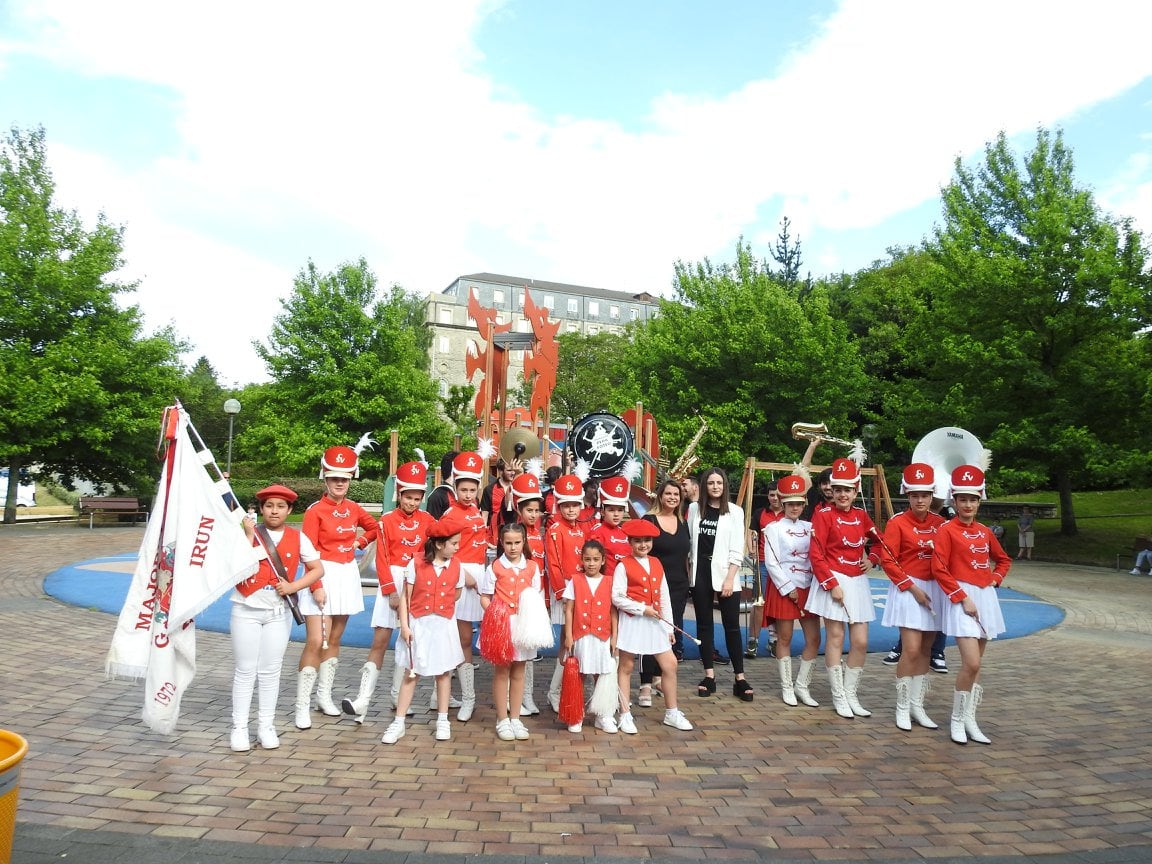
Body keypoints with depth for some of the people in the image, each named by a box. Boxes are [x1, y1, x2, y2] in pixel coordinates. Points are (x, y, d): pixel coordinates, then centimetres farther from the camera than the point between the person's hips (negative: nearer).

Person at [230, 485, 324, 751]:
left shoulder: (297, 538, 0)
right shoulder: (248, 532, -3)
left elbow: (317, 569, 4)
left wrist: (293, 586, -9)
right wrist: (249, 535, -21)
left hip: (278, 612, 1)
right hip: (246, 609, -1)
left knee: (271, 671, 9)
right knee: (245, 670, 5)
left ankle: (266, 725, 19)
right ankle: (239, 727, 14)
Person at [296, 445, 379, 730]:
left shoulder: (354, 509, 6)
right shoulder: (315, 511, -10)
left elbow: (375, 528, 23)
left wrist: (359, 542, 6)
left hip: (347, 575, 6)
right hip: (324, 575, -6)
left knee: (334, 640, 13)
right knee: (316, 642, -11)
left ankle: (324, 696, 25)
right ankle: (302, 706, -3)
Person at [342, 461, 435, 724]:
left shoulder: (428, 520, 3)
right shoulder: (387, 520, -2)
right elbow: (382, 559, -4)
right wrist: (391, 592, -9)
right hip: (392, 581, -2)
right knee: (380, 640, -4)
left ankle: (398, 695, 19)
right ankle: (363, 700, -5)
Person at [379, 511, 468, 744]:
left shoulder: (456, 567, -2)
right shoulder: (416, 564, -10)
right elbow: (405, 596, -7)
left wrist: (440, 605, 0)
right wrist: (404, 625, -10)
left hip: (443, 626, 2)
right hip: (418, 625, -2)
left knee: (444, 672, 11)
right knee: (412, 673, 5)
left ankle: (442, 720, 25)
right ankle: (398, 723, 15)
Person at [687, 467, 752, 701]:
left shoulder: (735, 511, -1)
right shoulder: (694, 509, 6)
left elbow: (737, 550, -5)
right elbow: (689, 542, 9)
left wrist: (729, 579, -11)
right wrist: (689, 571, 5)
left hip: (725, 575, -2)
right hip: (700, 575, 3)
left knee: (732, 627, 0)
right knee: (704, 625, 7)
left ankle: (740, 679, 6)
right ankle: (709, 676, 14)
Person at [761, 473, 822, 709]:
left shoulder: (809, 527, 10)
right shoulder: (773, 528, -5)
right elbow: (771, 562, -9)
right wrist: (788, 588, -12)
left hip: (808, 587, 5)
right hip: (784, 588, -5)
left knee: (814, 639, 3)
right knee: (785, 638, 3)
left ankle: (802, 686, 17)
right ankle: (786, 687, 15)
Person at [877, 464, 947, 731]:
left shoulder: (940, 523, 6)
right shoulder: (897, 522, -8)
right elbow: (888, 561, -10)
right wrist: (912, 587, -14)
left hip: (935, 590, 5)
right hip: (908, 590, -5)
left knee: (926, 650, 9)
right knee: (911, 650, -9)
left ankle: (917, 706, 19)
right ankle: (902, 708, 5)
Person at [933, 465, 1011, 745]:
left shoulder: (985, 532, 10)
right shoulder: (947, 531, -9)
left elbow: (1004, 560, 25)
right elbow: (939, 569, -14)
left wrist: (995, 579, 7)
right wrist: (963, 598, -16)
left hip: (985, 598, 7)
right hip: (960, 598, -6)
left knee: (976, 664, 10)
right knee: (971, 663, -13)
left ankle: (969, 721, 19)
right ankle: (957, 720, 4)